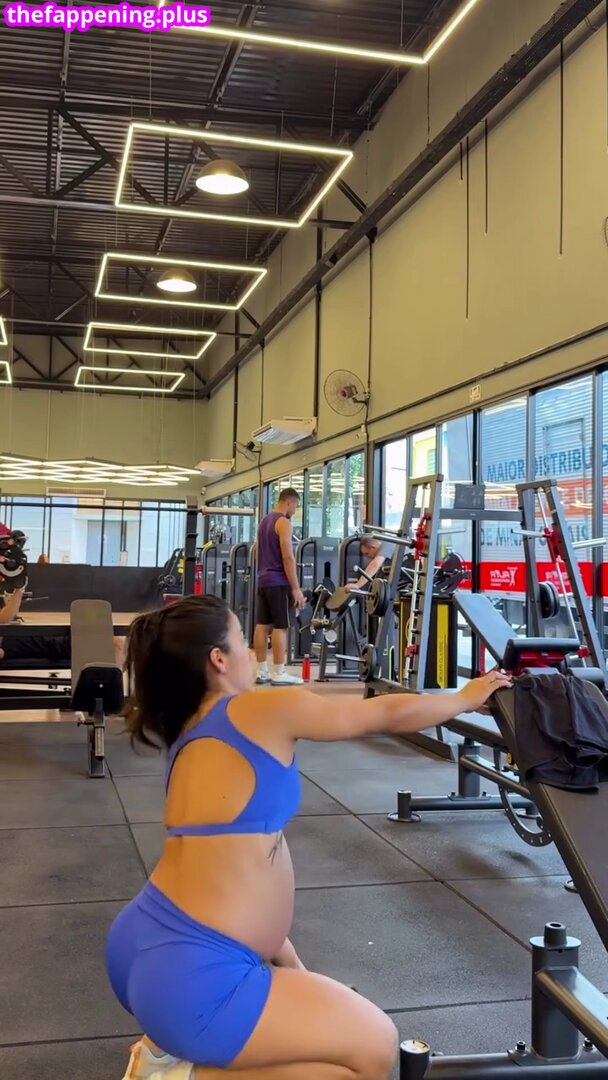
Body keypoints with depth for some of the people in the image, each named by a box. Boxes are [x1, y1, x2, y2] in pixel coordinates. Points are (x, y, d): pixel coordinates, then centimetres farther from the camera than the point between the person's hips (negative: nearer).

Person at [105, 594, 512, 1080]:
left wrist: (292, 967, 20)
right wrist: (466, 698, 18)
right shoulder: (262, 711, -12)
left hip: (144, 947, 9)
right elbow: (386, 714, 1)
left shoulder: (189, 737, 12)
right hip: (187, 978, -9)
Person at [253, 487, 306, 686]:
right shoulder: (283, 522, -12)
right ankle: (278, 674, -6)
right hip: (278, 582, -9)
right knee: (280, 627, -6)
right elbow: (288, 558, -18)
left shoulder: (264, 521, 17)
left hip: (263, 581, 9)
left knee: (262, 625, 7)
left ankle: (262, 671, 10)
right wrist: (296, 588, -17)